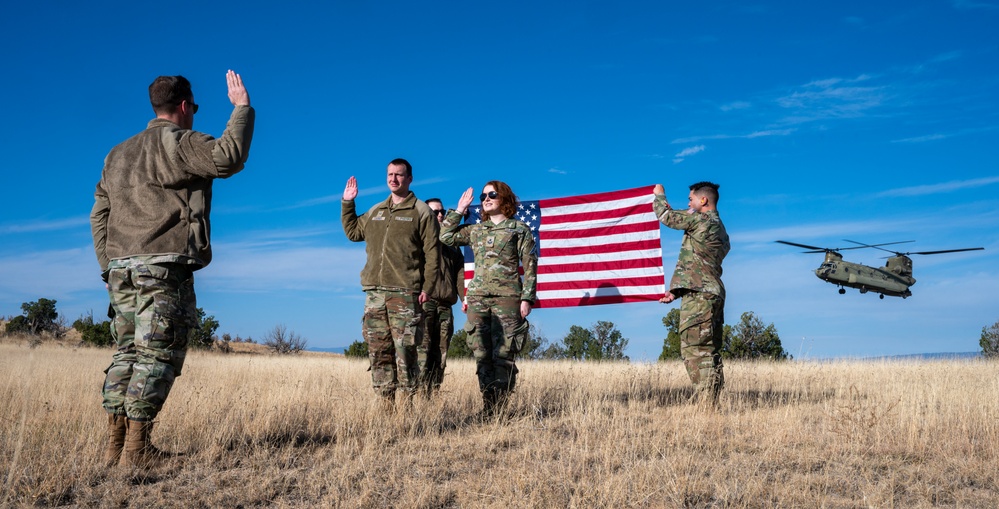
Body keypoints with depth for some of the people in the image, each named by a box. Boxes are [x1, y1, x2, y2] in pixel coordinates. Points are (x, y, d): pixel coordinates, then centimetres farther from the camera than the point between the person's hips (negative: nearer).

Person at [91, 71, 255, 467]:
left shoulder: (119, 153, 22)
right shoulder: (179, 142, -3)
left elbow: (99, 215, 20)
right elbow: (227, 157, -21)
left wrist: (108, 267, 21)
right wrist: (242, 108, -9)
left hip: (120, 268, 8)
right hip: (163, 269, -8)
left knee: (127, 352, 11)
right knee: (157, 355, -5)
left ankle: (115, 444, 10)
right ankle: (137, 448, -5)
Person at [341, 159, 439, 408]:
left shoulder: (422, 212, 2)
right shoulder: (375, 211, 19)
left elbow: (431, 254, -4)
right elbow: (352, 232, 29)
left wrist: (427, 287, -12)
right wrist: (347, 203, 23)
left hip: (405, 293, -6)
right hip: (374, 292, 6)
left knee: (404, 351, -6)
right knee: (378, 351, 5)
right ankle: (386, 402, 11)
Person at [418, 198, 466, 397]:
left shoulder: (452, 245, 23)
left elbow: (460, 274, 15)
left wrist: (465, 299, 4)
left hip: (445, 307, 6)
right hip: (423, 302, -5)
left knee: (440, 357, 4)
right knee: (422, 354, -13)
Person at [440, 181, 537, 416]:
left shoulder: (519, 229, 4)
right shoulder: (475, 230, 17)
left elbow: (530, 266, 1)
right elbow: (446, 236, 15)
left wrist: (527, 298, -7)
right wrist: (459, 210, 14)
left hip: (507, 297, -4)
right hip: (477, 297, 4)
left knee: (503, 355, -6)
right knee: (482, 355, 3)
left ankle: (500, 408, -2)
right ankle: (488, 407, 8)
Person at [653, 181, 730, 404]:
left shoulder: (701, 220, -7)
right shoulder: (720, 230, 23)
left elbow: (666, 215, 1)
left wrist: (659, 194, 20)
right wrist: (676, 293, 25)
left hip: (699, 296, -10)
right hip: (713, 293, 10)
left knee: (695, 350, -12)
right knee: (710, 352, 10)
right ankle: (712, 401, 12)